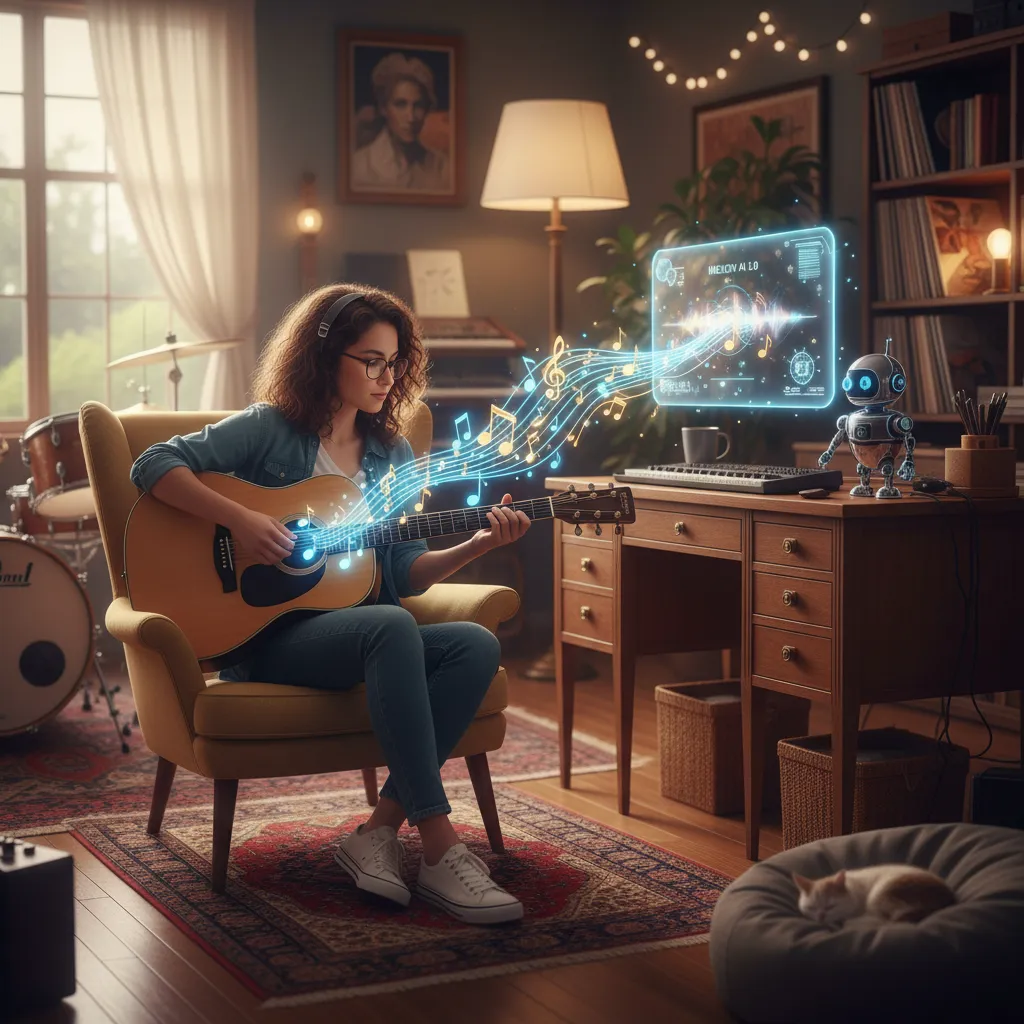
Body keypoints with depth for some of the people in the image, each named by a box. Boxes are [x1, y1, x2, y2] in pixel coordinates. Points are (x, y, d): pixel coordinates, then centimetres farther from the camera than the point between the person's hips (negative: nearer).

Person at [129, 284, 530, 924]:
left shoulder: (393, 455, 15)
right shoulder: (269, 430, 0)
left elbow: (405, 572, 10)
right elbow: (154, 466, -9)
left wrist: (478, 545, -6)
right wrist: (238, 518, -21)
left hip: (366, 635, 6)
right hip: (269, 636, -6)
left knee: (477, 646, -23)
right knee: (391, 627, -37)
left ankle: (380, 832, -25)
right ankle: (440, 852, -38)